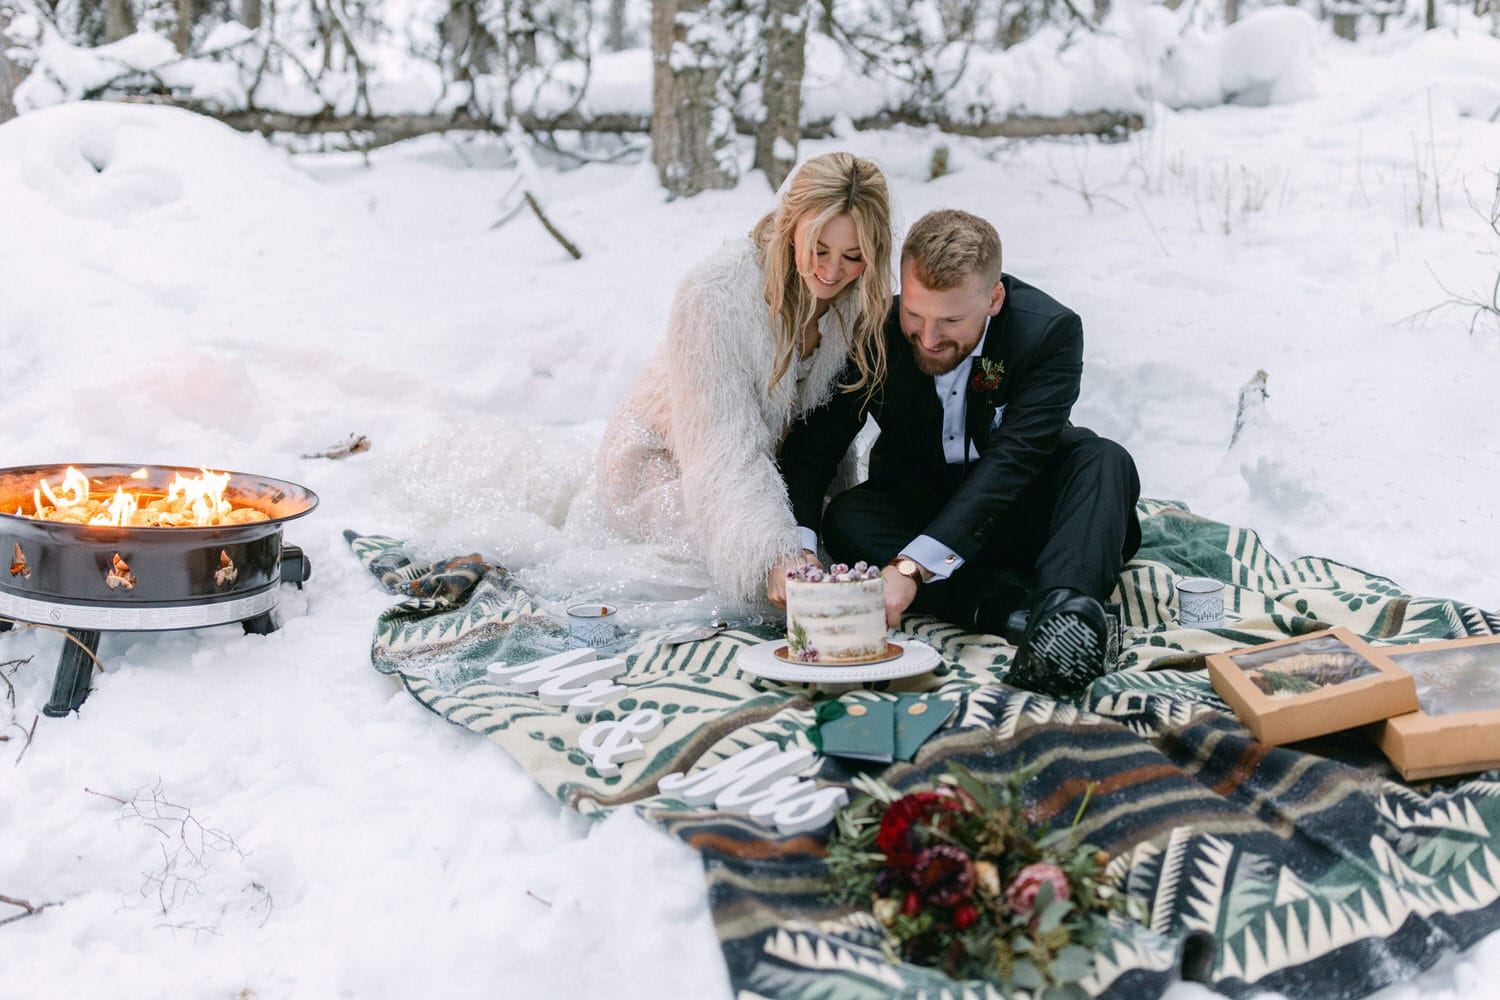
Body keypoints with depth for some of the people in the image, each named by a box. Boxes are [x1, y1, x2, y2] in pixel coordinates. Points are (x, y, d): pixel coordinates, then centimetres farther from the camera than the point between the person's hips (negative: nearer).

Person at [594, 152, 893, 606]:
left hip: (770, 461, 6)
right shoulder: (715, 295, -33)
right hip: (667, 461, -6)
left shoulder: (863, 297, -14)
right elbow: (726, 453, -37)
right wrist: (777, 557, -49)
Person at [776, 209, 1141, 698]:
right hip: (919, 508, 2)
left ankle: (1066, 607, -54)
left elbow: (1010, 461, -34)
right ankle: (993, 603, -39)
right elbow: (810, 450, -16)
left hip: (1022, 514, -1)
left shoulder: (1051, 331, -23)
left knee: (1104, 462, -29)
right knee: (846, 518, -27)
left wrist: (912, 567, -45)